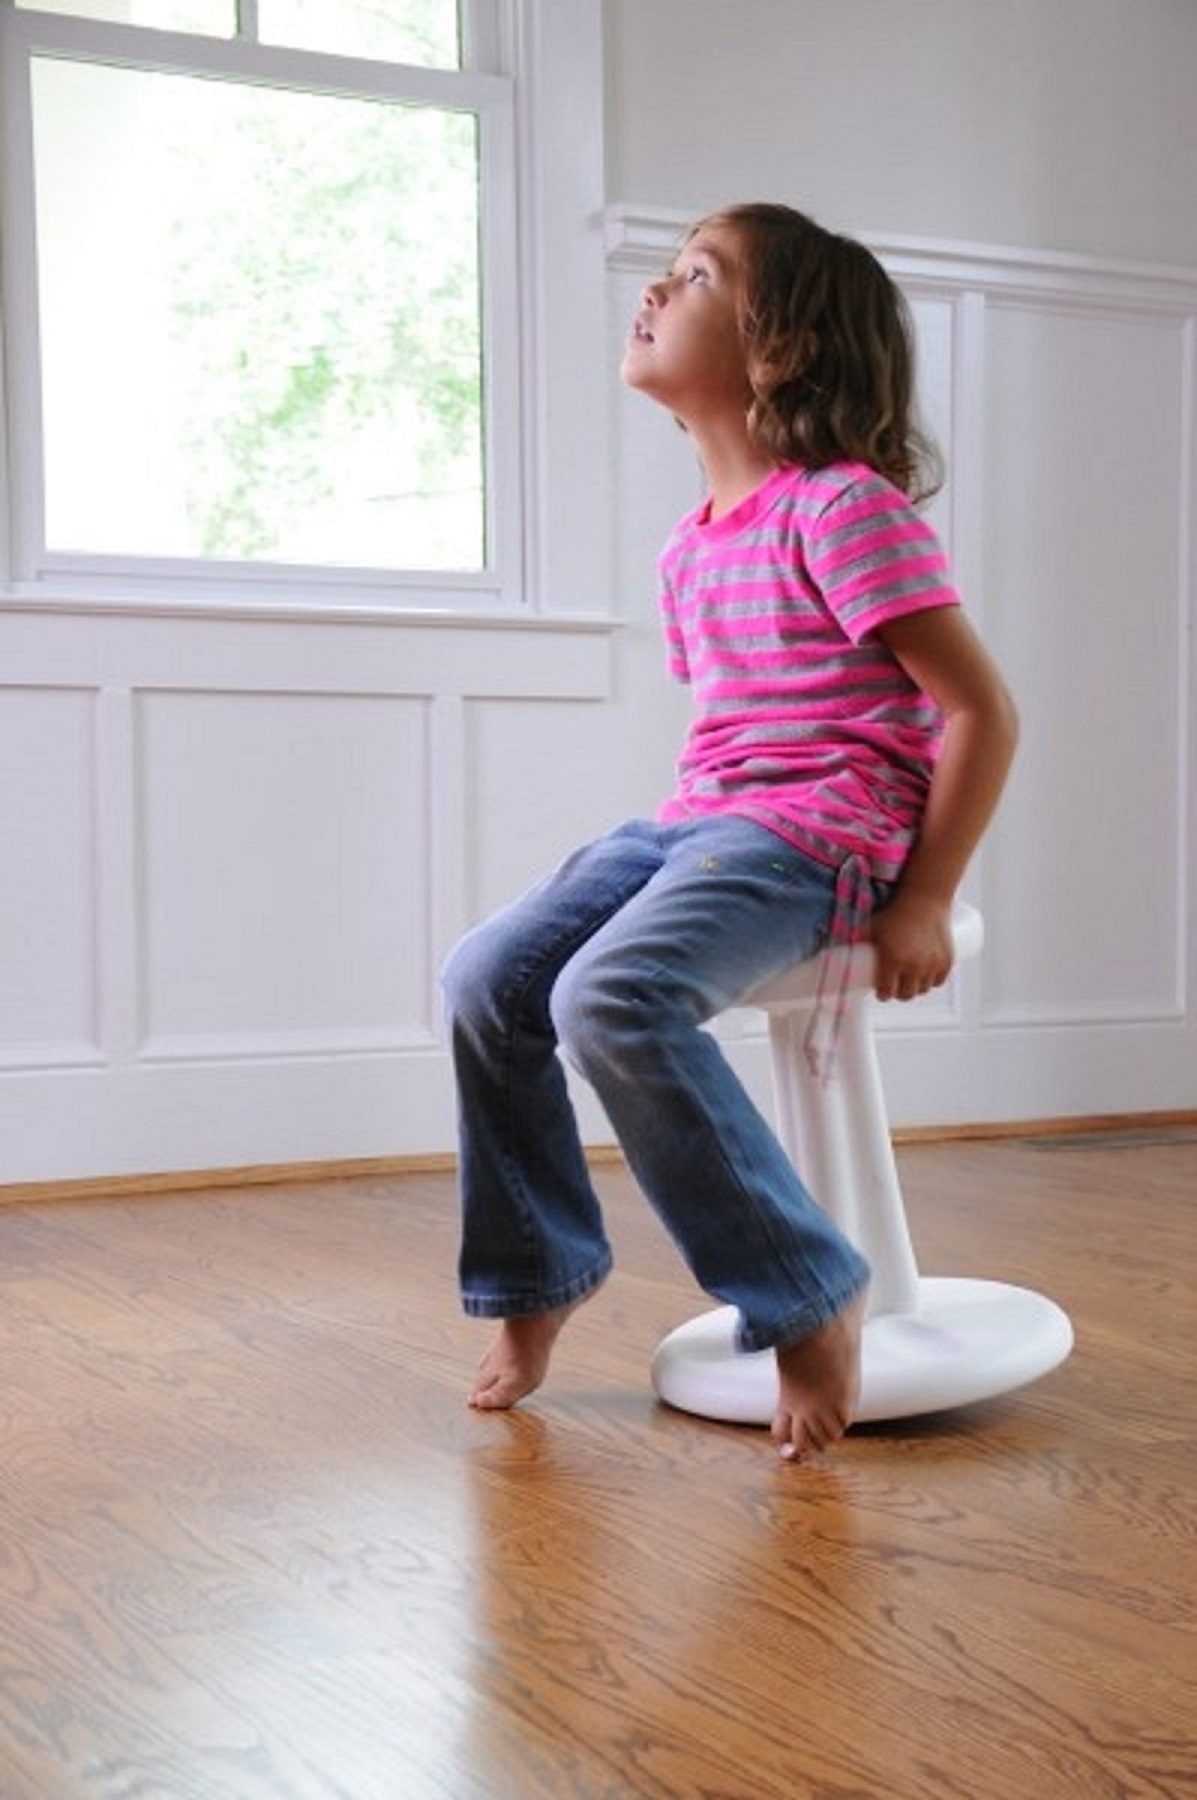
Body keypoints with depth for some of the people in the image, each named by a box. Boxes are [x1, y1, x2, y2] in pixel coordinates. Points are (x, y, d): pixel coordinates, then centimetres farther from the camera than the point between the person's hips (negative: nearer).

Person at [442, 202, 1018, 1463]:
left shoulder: (843, 507, -10)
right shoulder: (690, 546, 15)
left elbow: (981, 711, -12)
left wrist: (923, 902, -14)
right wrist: (690, 831, 11)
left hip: (813, 833, -8)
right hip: (695, 822, 9)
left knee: (611, 998, -30)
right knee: (487, 979, -3)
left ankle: (807, 1300, -17)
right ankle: (533, 1276, 15)